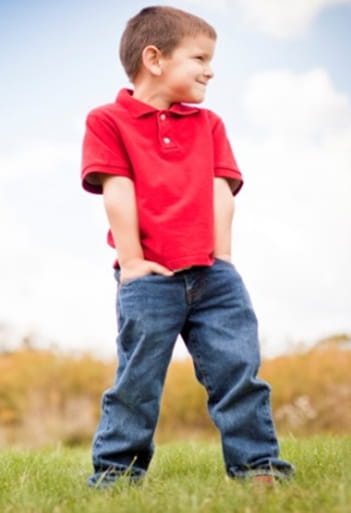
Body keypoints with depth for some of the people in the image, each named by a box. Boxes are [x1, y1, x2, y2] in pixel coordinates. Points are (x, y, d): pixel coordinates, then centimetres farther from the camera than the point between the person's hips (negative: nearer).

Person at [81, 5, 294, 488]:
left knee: (238, 367, 1)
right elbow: (118, 193, -4)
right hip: (149, 278, -4)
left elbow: (220, 191, 9)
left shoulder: (209, 124, 18)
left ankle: (256, 462, 9)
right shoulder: (108, 121, 4)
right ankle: (115, 470, 12)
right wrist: (131, 261, -10)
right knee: (137, 379, 0)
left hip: (213, 275, 4)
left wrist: (223, 258, -1)